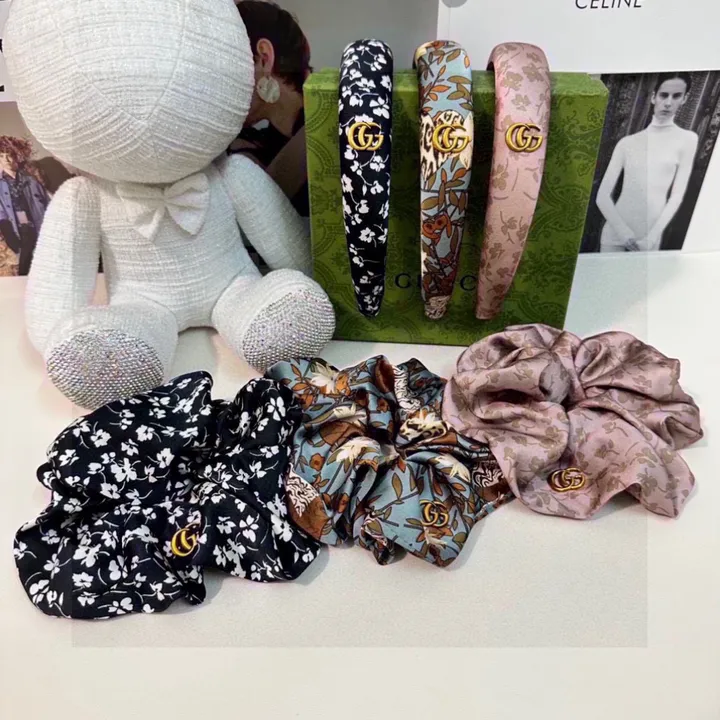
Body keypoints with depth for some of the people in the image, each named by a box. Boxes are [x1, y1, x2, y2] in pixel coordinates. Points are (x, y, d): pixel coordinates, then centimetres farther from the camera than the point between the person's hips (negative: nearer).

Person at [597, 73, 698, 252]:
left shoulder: (687, 139, 6)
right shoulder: (627, 142, 8)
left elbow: (677, 196, 1)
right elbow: (602, 195, 2)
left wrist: (651, 238, -10)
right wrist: (622, 231, -11)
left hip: (649, 239, -1)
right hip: (615, 234, 1)